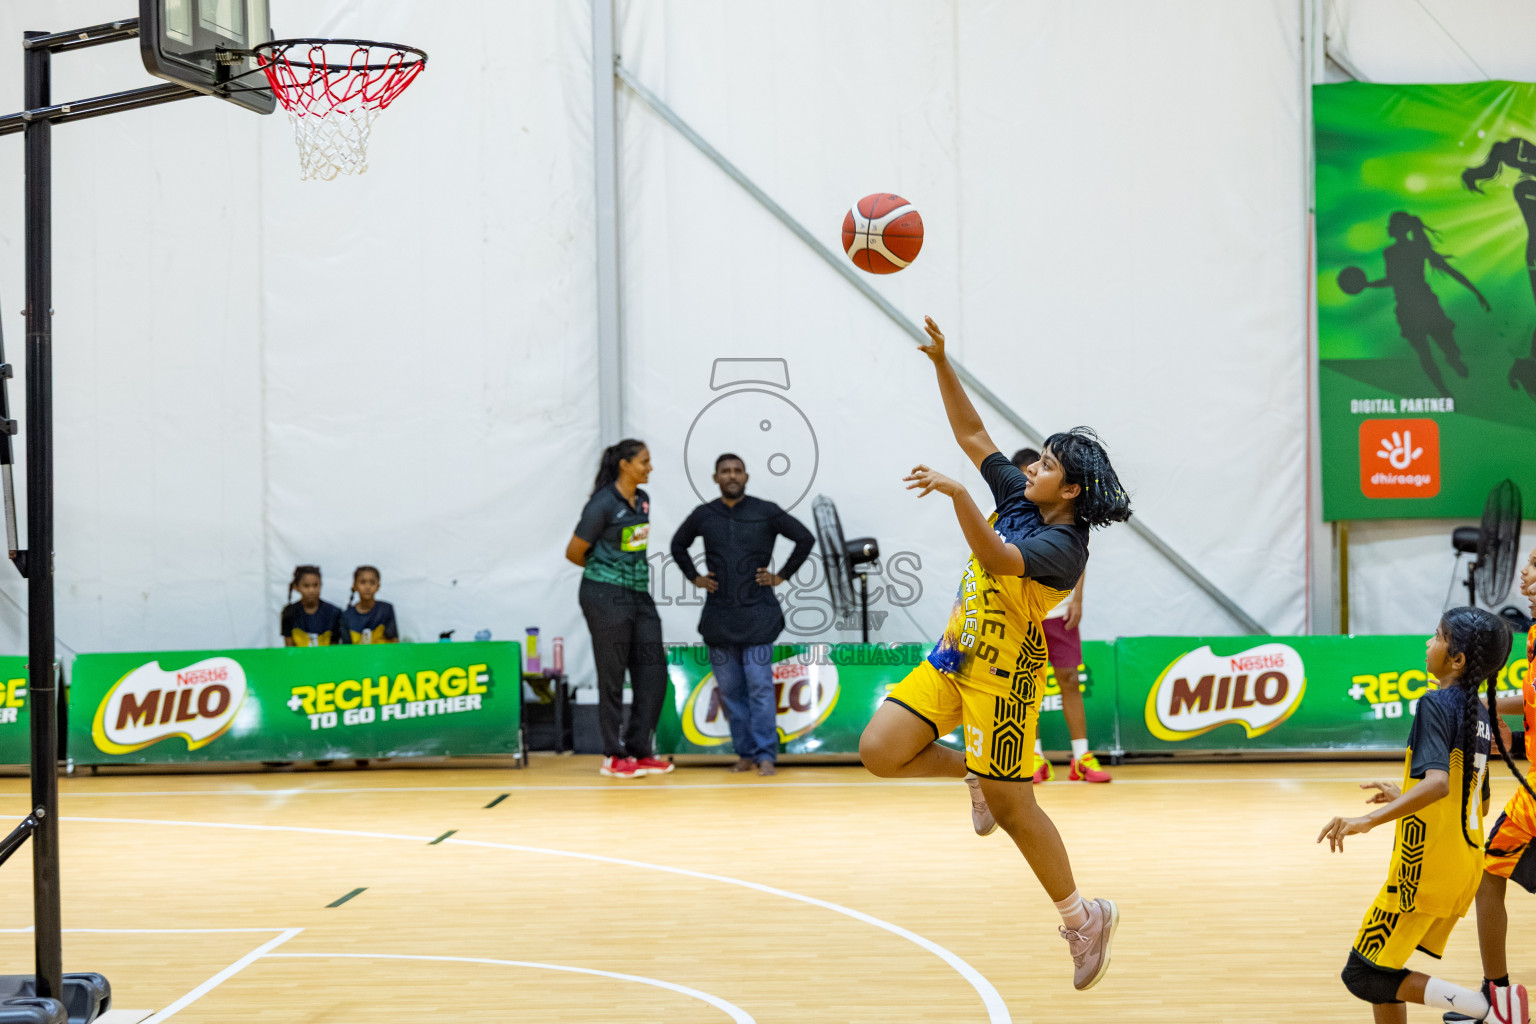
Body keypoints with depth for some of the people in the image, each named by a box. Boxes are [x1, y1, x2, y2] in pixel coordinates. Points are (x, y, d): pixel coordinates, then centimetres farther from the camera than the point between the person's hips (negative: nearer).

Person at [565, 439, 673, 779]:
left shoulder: (643, 501, 9)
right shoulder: (603, 504, -14)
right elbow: (574, 553, -7)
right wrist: (604, 571, 7)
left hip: (639, 594, 7)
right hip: (606, 596, -7)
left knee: (653, 673, 5)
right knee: (613, 678, 0)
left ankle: (640, 751, 13)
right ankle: (614, 758, 10)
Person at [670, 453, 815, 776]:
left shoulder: (766, 512, 0)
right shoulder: (704, 516, 6)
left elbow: (805, 538, 5)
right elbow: (678, 545, 23)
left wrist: (782, 576, 1)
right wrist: (694, 577, 12)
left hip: (757, 613, -3)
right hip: (719, 614, 3)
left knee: (759, 684, -9)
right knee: (730, 687, 4)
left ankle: (766, 755, -6)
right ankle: (745, 753, 11)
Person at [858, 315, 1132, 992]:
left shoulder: (1062, 544, -20)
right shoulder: (1017, 501, 3)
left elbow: (998, 559, -38)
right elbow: (972, 434, 7)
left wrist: (956, 494, -48)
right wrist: (941, 363, -2)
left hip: (1002, 674, -8)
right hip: (953, 657, 8)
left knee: (1011, 807, -2)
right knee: (879, 752, -3)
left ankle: (1082, 917, 15)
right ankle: (973, 772, 23)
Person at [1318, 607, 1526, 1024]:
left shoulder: (1436, 704, -16)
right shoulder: (1479, 715, 11)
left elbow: (1437, 783, -31)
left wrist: (1368, 820, -37)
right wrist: (1403, 797, 30)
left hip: (1427, 868, -9)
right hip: (1465, 865, 9)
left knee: (1364, 977, -3)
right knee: (1381, 969, 18)